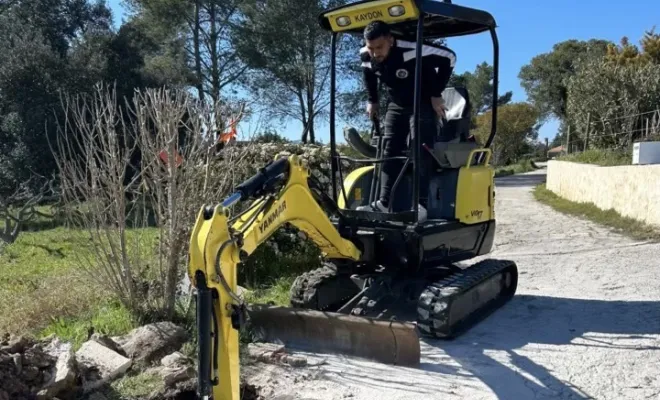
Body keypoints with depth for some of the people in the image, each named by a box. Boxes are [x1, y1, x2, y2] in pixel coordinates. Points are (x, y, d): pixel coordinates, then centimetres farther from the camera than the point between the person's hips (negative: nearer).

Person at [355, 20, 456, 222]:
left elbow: (449, 57, -24)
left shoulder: (411, 50, -33)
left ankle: (421, 204, -24)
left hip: (424, 103, -6)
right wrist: (372, 100, 8)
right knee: (390, 151, -3)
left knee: (420, 150, -20)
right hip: (396, 105, 6)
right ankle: (384, 202, -5)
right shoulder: (366, 57, -14)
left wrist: (436, 94, -22)